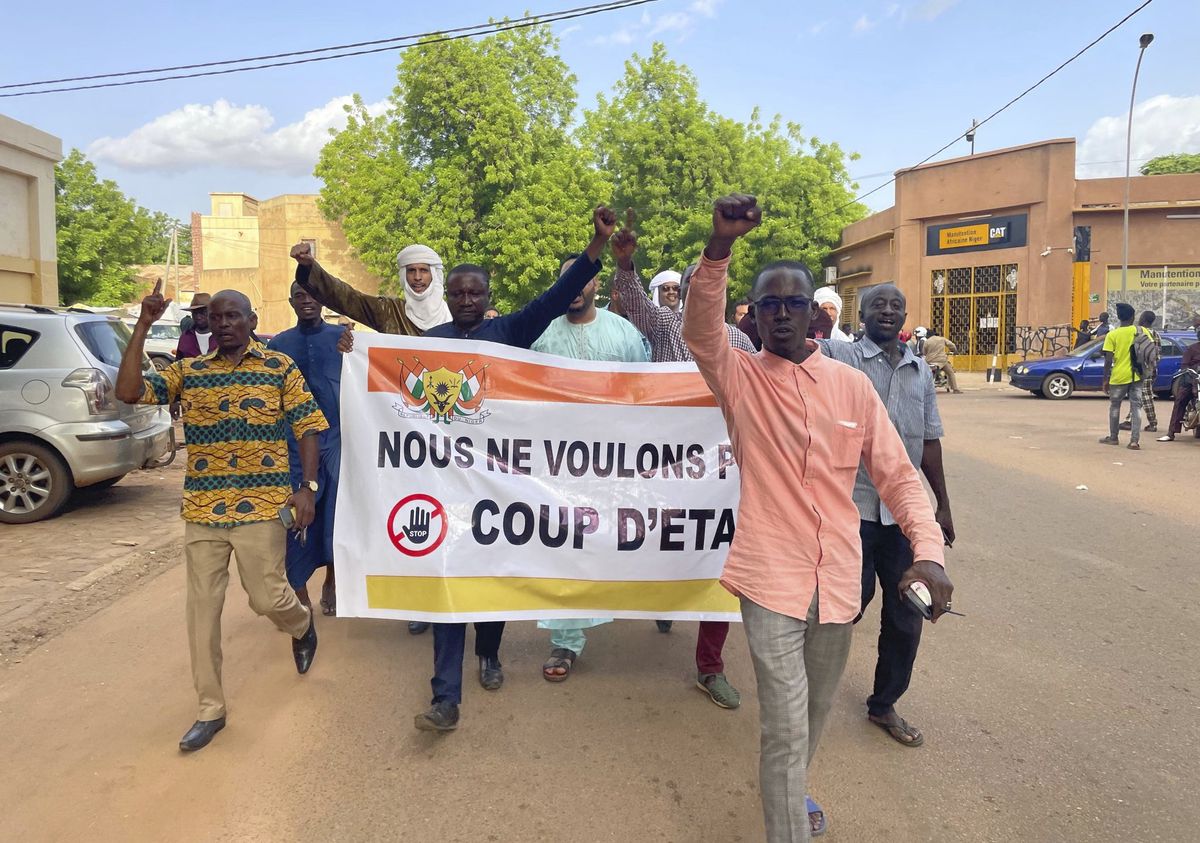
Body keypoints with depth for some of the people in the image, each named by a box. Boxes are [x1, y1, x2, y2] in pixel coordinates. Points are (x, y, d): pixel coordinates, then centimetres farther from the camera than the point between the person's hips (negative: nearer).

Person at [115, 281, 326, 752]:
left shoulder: (280, 367, 0)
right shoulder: (187, 372, 7)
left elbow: (308, 427, -1)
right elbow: (127, 393, -5)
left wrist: (307, 487, -10)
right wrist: (143, 327, -9)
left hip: (261, 505, -3)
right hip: (201, 508, 3)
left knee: (267, 597, 0)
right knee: (202, 609, 6)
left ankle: (302, 626, 38)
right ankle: (211, 709, 20)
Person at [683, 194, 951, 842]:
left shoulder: (853, 386, 2)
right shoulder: (738, 378, -4)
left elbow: (897, 475, 2)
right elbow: (700, 331, -25)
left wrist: (928, 549, -14)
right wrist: (719, 246, -40)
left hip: (839, 577, 4)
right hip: (772, 577, -4)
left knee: (815, 712, 24)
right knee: (786, 728, -6)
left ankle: (790, 791, 51)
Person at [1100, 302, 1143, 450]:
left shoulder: (1112, 335, -6)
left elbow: (1108, 360, -8)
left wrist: (1105, 380, -2)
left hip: (1119, 376, -2)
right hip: (1137, 376, 2)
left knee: (1114, 406, 13)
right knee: (1136, 407, 2)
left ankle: (1113, 437, 21)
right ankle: (1134, 441, -5)